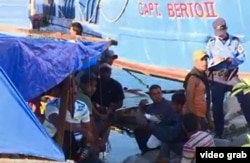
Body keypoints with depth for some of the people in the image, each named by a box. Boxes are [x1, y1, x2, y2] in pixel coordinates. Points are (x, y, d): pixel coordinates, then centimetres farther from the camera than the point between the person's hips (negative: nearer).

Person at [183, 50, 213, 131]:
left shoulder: (203, 76, 15)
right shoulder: (193, 77, -11)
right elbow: (189, 100, -16)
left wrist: (209, 119, 17)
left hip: (201, 116, 9)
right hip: (194, 117, -9)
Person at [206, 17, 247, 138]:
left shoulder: (235, 41, 1)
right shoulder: (211, 43, 2)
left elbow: (242, 57, -1)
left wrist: (232, 60, -20)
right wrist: (213, 60, -21)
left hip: (232, 76, -1)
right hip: (217, 78, 1)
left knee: (244, 101, -4)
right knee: (217, 106, 6)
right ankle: (218, 134, 18)